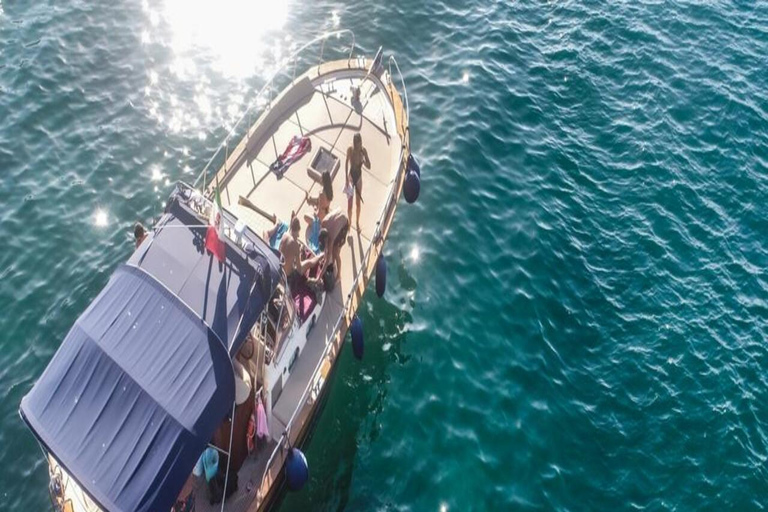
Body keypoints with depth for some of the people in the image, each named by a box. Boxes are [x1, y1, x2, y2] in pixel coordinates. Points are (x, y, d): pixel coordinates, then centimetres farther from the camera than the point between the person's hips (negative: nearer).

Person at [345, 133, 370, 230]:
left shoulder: (363, 150, -7)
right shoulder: (350, 149, -14)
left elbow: (369, 166, -5)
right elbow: (347, 163, -12)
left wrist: (363, 160, -26)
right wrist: (347, 178, -16)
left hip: (359, 175, 3)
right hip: (351, 175, -3)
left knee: (358, 201, 13)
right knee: (350, 202, -3)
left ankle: (358, 223, 27)